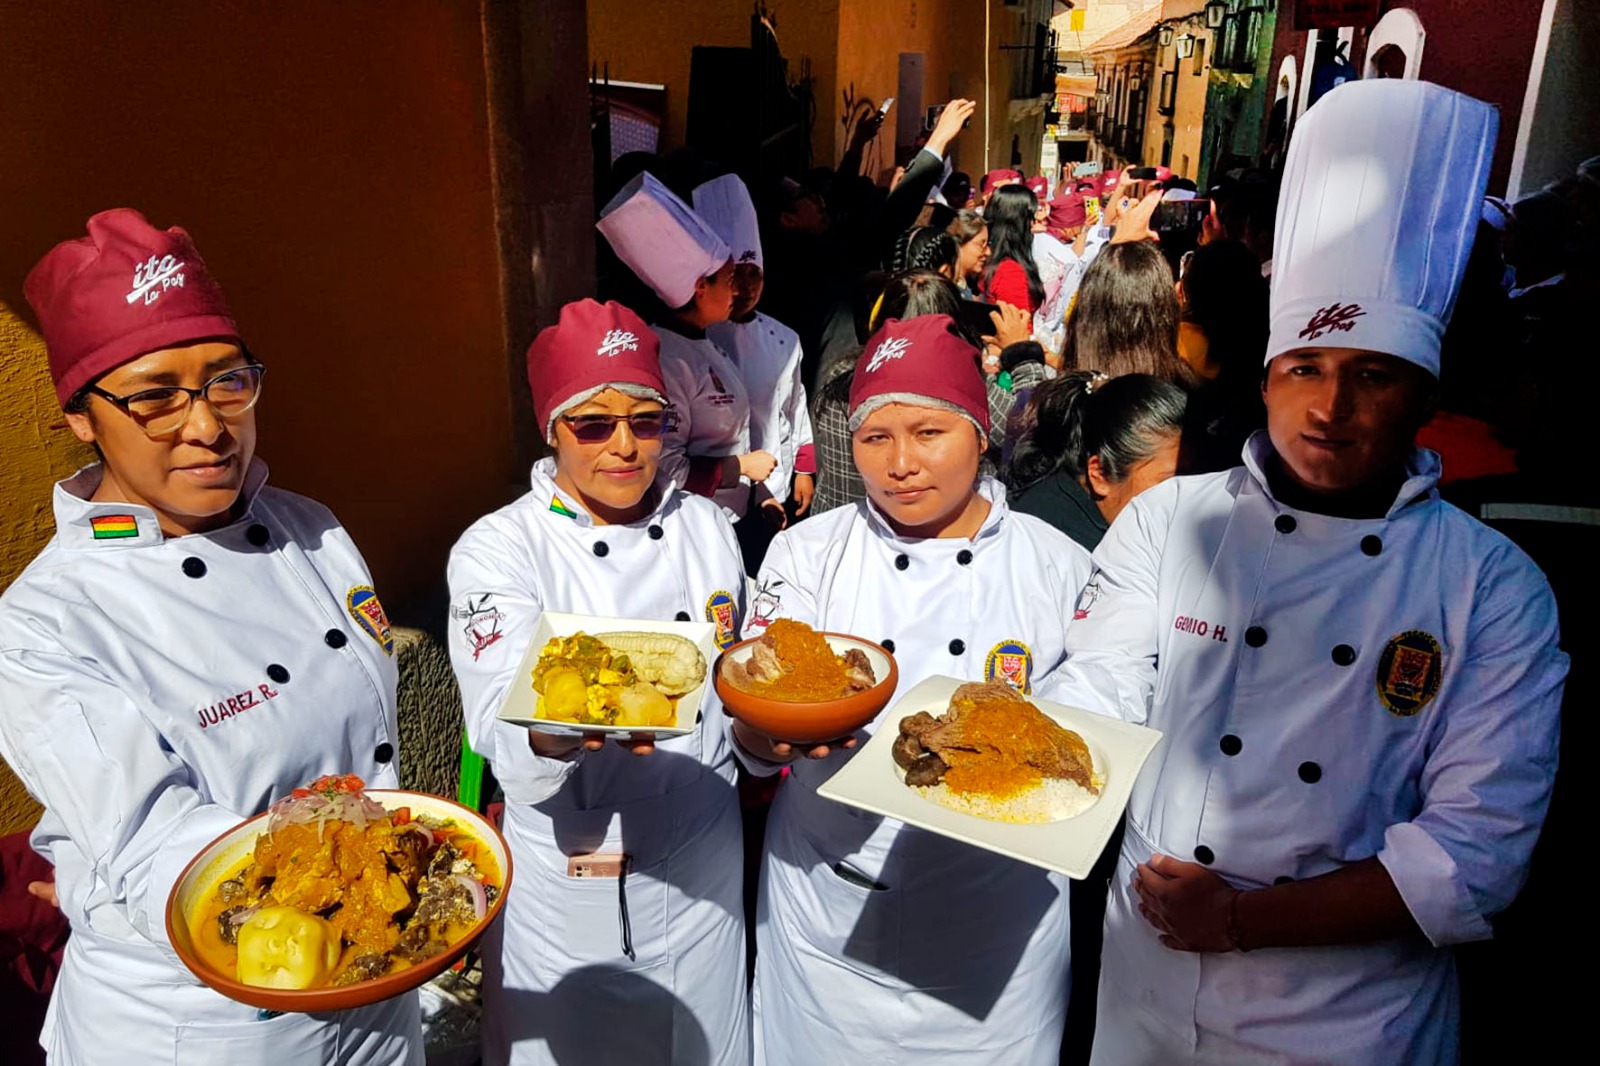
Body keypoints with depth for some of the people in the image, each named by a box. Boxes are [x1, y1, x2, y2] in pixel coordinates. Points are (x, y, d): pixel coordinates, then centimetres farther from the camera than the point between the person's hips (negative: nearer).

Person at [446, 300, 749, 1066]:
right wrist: (560, 729, -45)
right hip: (569, 878, -3)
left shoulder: (704, 526, -1)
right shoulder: (495, 550, -14)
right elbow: (506, 742, -25)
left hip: (702, 864, 4)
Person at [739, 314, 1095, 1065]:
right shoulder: (805, 553, -4)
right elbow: (753, 740, -8)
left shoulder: (1059, 566, -5)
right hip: (828, 917, 1)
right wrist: (772, 730, -31)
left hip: (995, 927, 0)